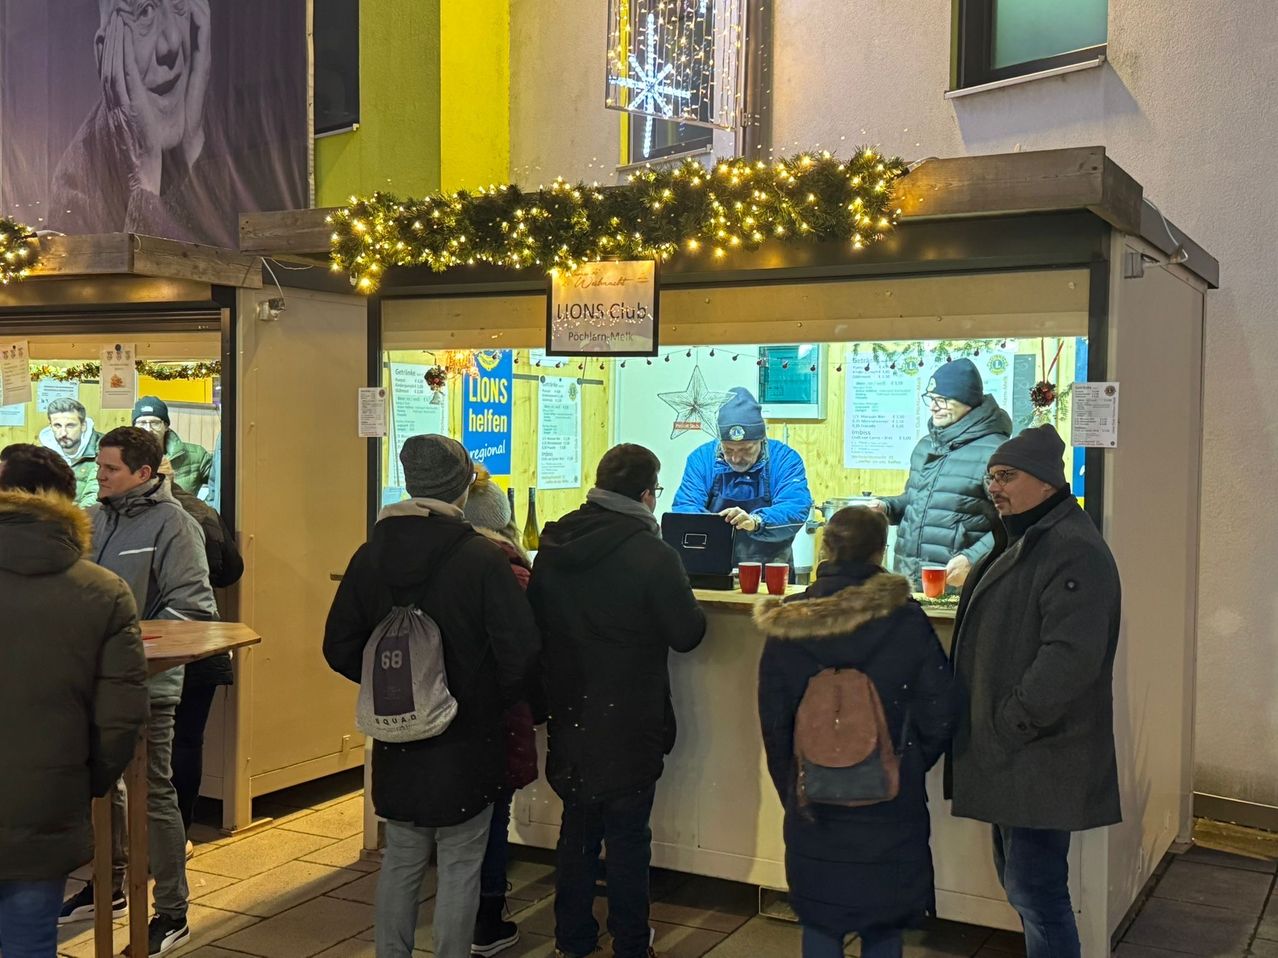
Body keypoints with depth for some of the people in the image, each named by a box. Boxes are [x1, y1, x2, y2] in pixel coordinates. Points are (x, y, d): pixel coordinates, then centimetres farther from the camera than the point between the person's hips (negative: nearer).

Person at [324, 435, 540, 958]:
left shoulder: (371, 555, -2)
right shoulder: (482, 558, -16)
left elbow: (339, 648, 2)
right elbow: (520, 650, -18)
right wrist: (493, 701, 0)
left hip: (396, 740, 5)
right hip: (465, 740, -5)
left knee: (401, 858, 18)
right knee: (459, 865, 8)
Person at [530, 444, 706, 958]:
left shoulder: (553, 547, 0)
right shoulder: (653, 555, -19)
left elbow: (536, 623, 9)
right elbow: (687, 634, -13)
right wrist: (685, 602, 7)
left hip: (569, 718, 6)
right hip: (629, 723, -5)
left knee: (577, 826, 19)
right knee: (628, 837, 8)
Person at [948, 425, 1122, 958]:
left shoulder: (1074, 551, -17)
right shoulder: (1022, 542, 17)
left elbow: (1071, 656, -27)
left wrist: (1012, 723, -21)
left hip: (1038, 757, -10)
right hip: (1010, 754, 10)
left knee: (1036, 891, -4)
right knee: (1020, 880, 18)